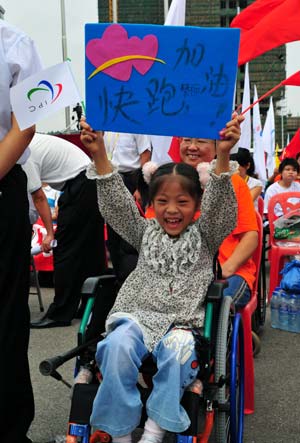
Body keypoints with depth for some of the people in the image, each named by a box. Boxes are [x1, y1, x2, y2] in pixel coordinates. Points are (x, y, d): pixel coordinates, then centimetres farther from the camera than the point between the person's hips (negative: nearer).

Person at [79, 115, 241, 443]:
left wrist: (222, 157, -24)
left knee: (178, 350, -34)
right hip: (137, 315, 1)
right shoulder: (146, 232, 17)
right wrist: (100, 155, -9)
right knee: (119, 345, -31)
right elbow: (116, 204, 5)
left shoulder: (204, 235, 11)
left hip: (181, 322, -1)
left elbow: (219, 207, -6)